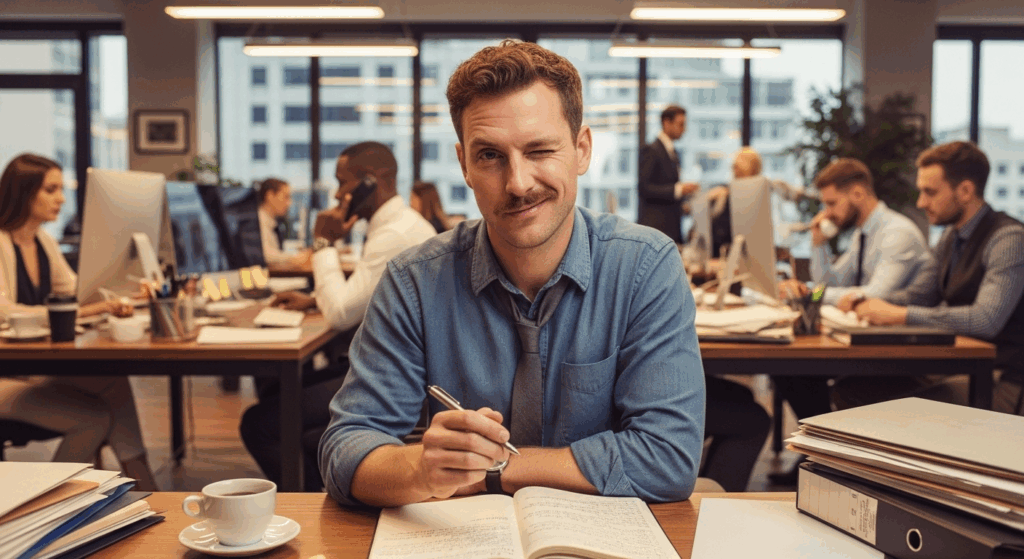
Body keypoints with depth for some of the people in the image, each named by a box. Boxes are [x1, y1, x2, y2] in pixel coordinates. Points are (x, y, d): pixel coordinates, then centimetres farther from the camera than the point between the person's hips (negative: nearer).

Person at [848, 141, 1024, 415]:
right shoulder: (952, 236, 11)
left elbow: (986, 320, -28)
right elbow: (919, 294, 18)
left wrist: (898, 314, -24)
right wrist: (868, 303, -2)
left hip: (998, 379, -8)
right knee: (850, 389, -5)